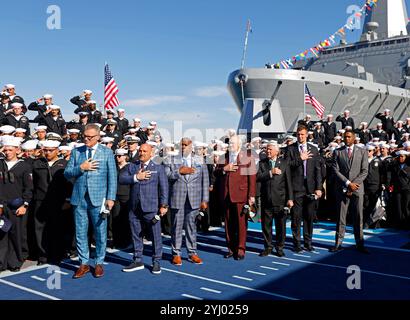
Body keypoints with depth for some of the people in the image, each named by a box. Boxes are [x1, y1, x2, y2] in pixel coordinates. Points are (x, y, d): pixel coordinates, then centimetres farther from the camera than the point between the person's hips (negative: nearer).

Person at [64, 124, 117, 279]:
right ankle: (84, 263, 22)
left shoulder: (107, 152, 3)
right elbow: (67, 173, 6)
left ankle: (99, 263, 21)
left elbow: (112, 177, 0)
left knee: (100, 233, 5)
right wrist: (81, 167, -12)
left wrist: (110, 198, -8)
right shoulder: (76, 152, 9)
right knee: (80, 233, 7)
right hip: (79, 198, 2)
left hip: (98, 199, -2)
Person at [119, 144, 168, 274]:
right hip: (134, 208, 3)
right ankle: (138, 261, 24)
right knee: (136, 235, 11)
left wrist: (163, 205, -8)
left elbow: (164, 187, 0)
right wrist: (136, 177, -13)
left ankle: (156, 262, 13)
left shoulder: (158, 168, 5)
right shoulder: (132, 166, 13)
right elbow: (121, 179, 0)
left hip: (151, 207, -3)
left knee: (155, 235, 0)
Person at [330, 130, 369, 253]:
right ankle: (338, 243, 8)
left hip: (357, 189, 0)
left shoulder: (362, 152, 8)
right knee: (340, 217, 2)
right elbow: (336, 170, -2)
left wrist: (354, 184, -9)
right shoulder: (337, 152, 6)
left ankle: (360, 244, 12)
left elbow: (364, 171, 1)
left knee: (358, 217, 4)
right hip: (342, 188, 0)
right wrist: (348, 183, -11)